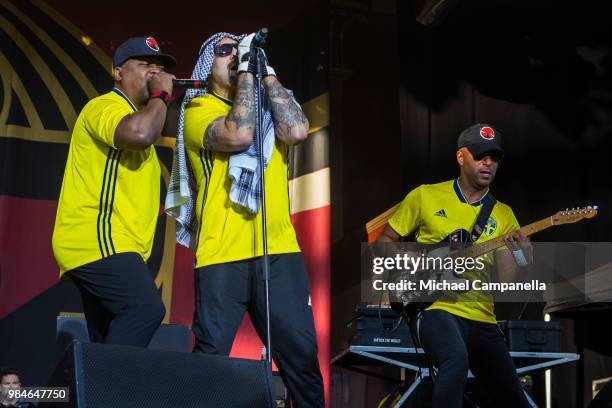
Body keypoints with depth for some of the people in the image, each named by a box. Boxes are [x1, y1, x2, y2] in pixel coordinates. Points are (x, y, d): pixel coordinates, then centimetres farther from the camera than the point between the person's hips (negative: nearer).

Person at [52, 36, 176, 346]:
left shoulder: (133, 113, 28)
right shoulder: (105, 106, -6)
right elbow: (139, 134, -28)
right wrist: (161, 95, -13)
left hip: (106, 244, 11)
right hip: (96, 240, -11)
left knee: (108, 342, 5)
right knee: (146, 308, -29)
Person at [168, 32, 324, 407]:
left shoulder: (268, 105, 18)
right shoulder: (199, 109, 5)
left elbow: (297, 130, -4)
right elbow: (238, 135, -16)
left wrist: (266, 72, -1)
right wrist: (246, 72, -8)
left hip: (280, 250, 4)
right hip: (222, 254, -3)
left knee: (302, 353, 3)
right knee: (211, 356, -4)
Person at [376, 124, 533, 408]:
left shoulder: (503, 214, 10)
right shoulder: (425, 196, 3)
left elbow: (506, 279, 2)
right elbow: (383, 242, 8)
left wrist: (519, 254, -19)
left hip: (482, 317, 5)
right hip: (435, 307, -4)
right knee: (456, 358, -37)